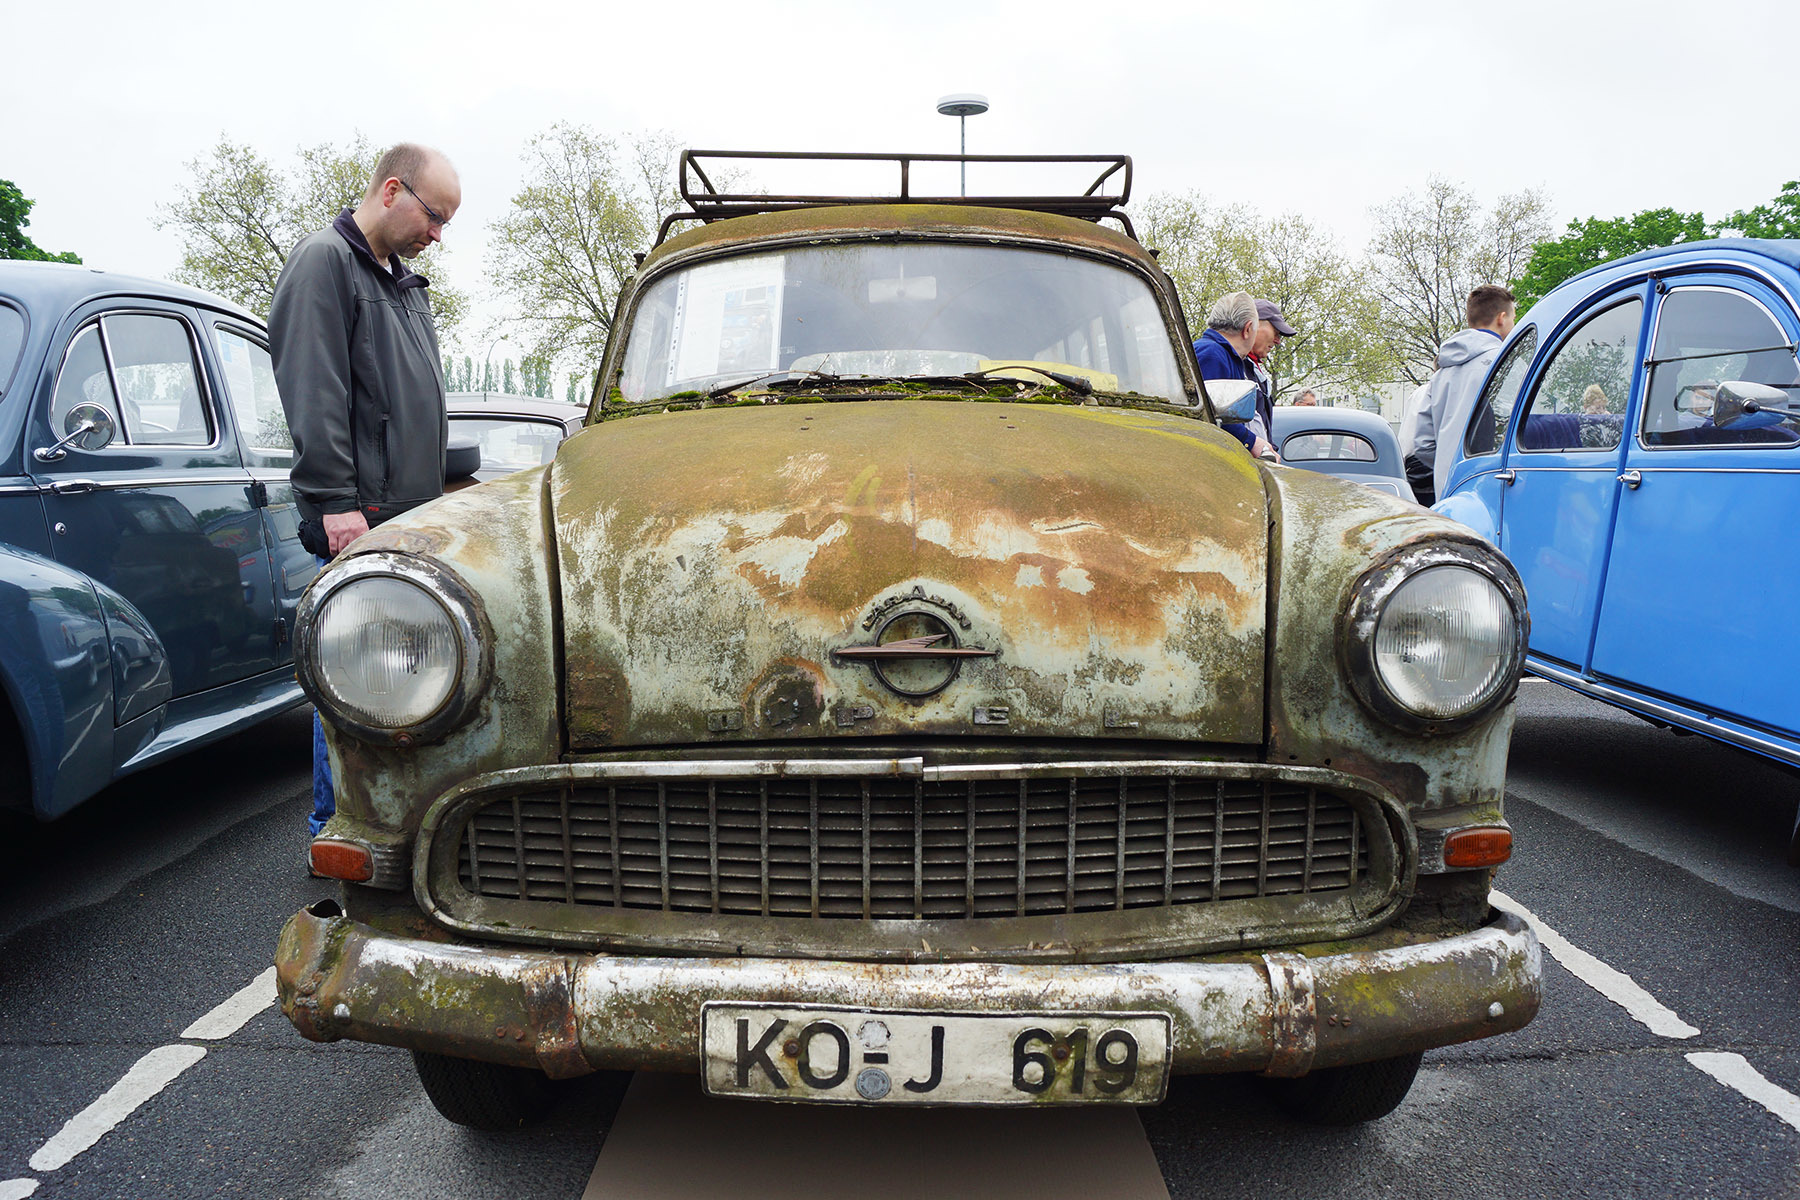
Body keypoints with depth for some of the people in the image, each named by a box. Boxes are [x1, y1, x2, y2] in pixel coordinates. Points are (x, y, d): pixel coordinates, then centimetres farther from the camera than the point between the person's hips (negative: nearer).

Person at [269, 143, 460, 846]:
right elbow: (313, 393, -15)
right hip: (359, 516, -9)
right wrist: (337, 501, -20)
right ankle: (336, 828, 4)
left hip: (412, 513, 9)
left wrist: (435, 494, 23)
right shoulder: (324, 261, -4)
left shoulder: (404, 282, 23)